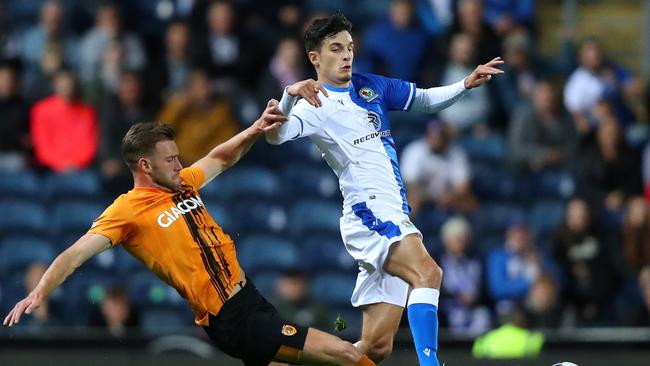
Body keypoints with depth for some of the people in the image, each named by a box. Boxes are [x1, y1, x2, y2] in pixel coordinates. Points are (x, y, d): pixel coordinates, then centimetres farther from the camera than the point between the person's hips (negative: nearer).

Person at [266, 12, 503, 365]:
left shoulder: (370, 86, 17)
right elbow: (275, 135, -23)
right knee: (427, 272, -33)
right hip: (369, 213, -7)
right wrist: (289, 95, -41)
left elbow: (426, 99, 27)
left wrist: (466, 84, 10)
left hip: (395, 217, 7)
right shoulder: (317, 105, -5)